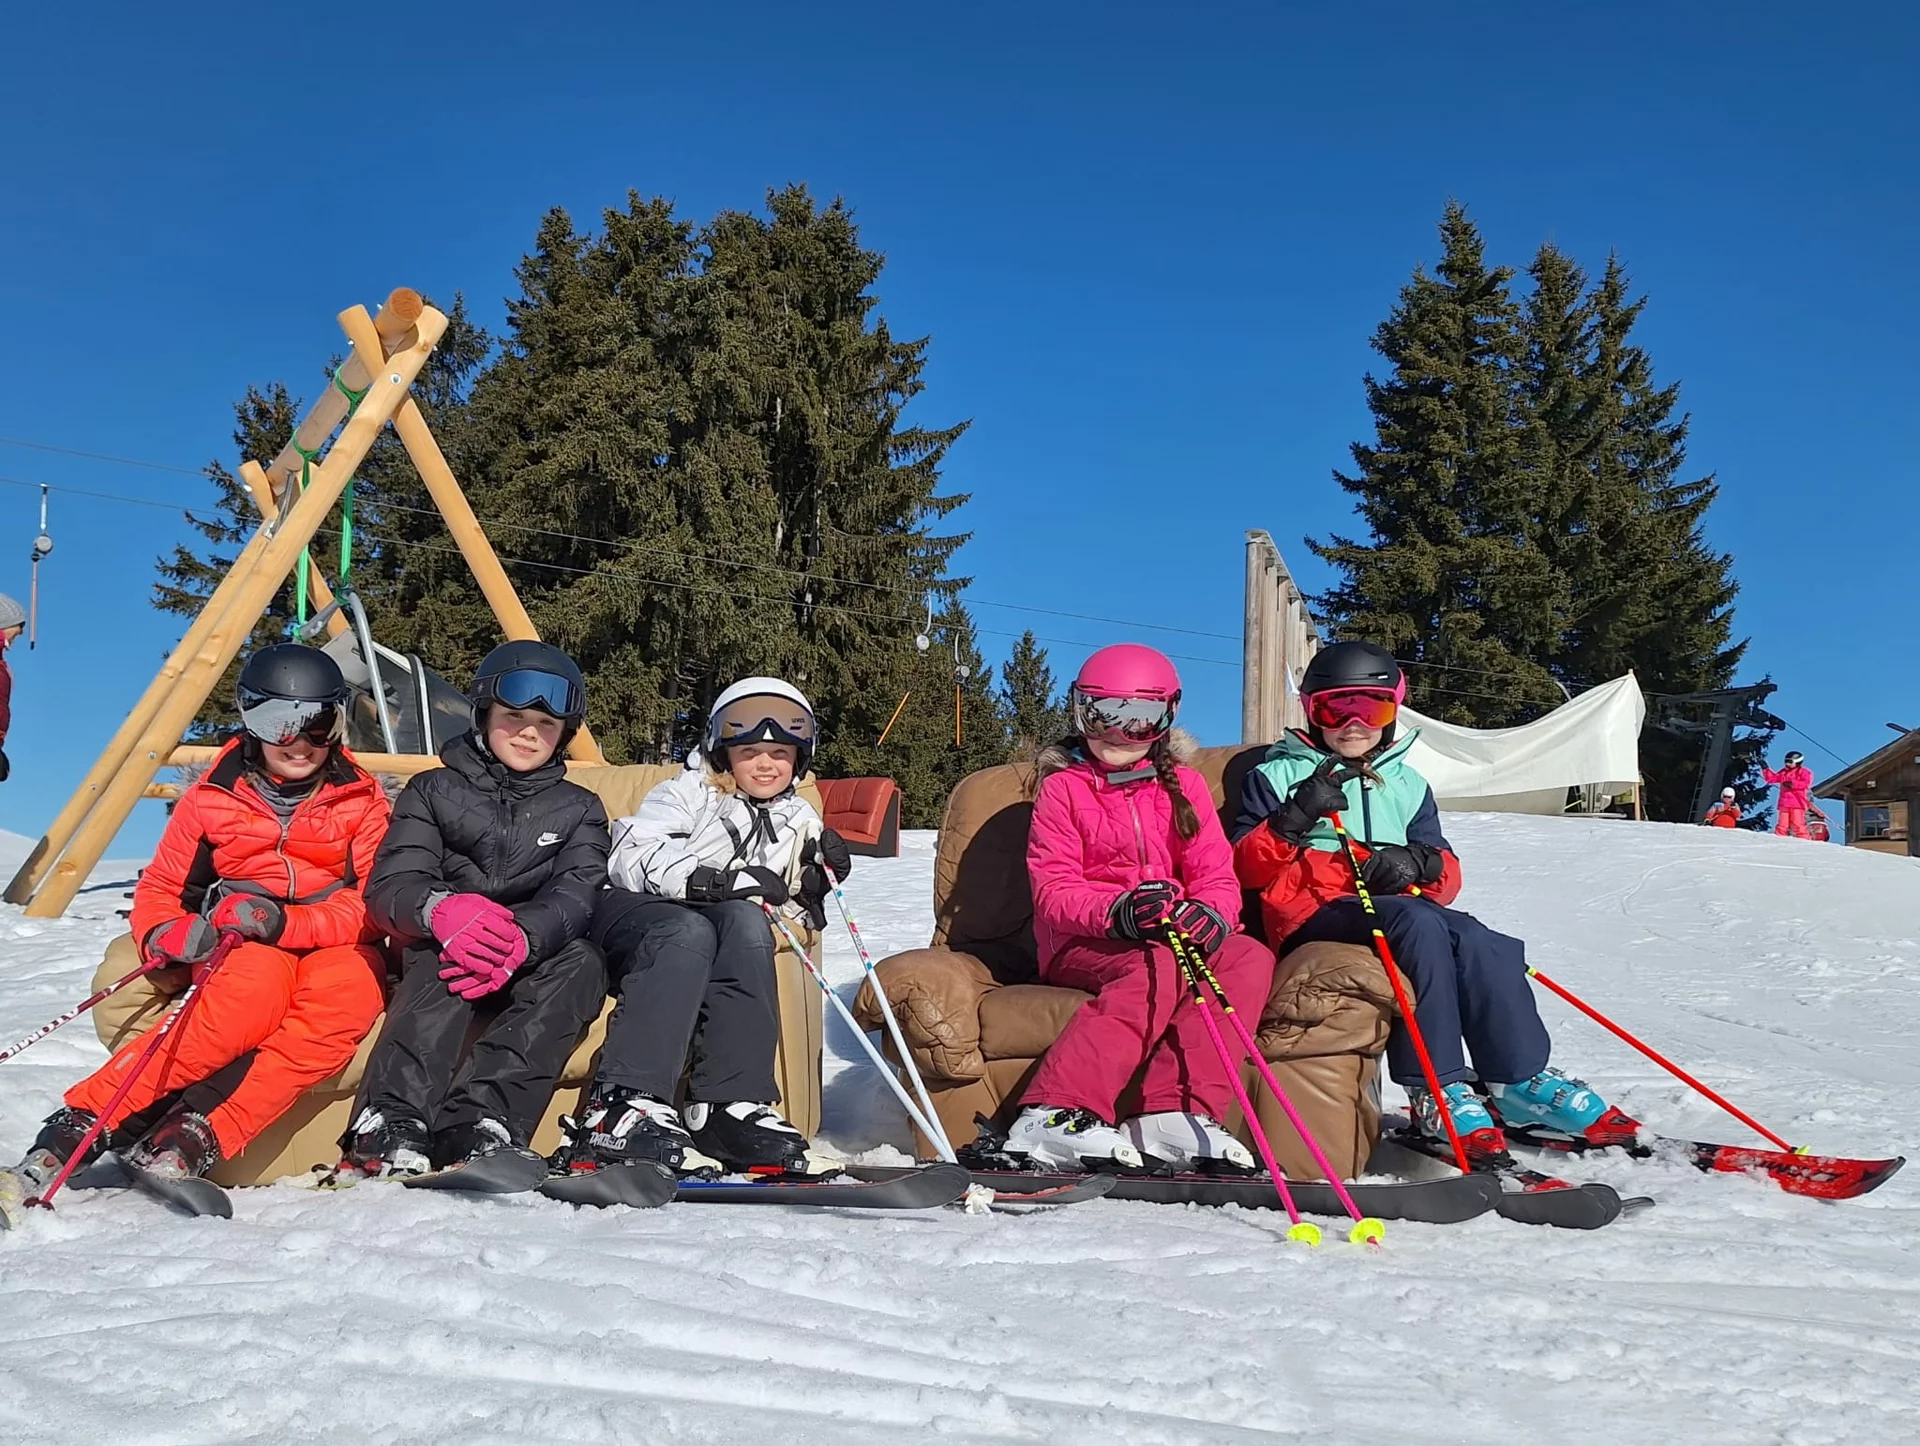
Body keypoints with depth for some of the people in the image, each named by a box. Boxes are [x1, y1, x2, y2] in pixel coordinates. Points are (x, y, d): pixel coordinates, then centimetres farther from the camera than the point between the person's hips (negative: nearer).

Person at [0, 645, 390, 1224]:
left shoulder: (362, 802, 1)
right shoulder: (211, 799, 4)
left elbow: (374, 906, -7)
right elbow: (157, 890, 8)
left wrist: (283, 920, -24)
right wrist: (165, 934, -16)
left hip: (333, 947, 1)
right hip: (237, 950, -1)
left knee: (346, 994, -37)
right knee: (258, 984, -39)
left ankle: (190, 1139, -41)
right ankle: (79, 1127, -38)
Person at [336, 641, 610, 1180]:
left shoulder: (578, 810, 15)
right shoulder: (434, 791, 12)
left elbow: (576, 896, -5)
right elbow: (390, 885, -5)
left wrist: (523, 938, -32)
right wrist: (440, 909, -33)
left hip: (532, 968, 1)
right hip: (440, 952, -1)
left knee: (581, 963, -33)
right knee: (450, 954, -36)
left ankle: (478, 1125, -48)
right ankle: (390, 1124, -52)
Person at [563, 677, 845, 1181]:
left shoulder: (798, 821, 19)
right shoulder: (688, 794, 2)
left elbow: (795, 908, 19)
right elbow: (631, 861, -14)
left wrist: (818, 879, -3)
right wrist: (724, 881, -24)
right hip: (632, 914, -4)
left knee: (748, 923, -31)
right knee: (690, 931, -38)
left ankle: (728, 1105, -37)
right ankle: (621, 1107, -49)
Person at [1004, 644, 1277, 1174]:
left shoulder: (1183, 784, 14)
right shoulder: (1062, 787, 3)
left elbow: (1217, 875, 7)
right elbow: (1053, 892, -6)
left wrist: (1212, 913, -19)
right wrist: (1118, 912, -27)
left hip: (1173, 936, 4)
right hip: (1081, 945, -4)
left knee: (1251, 956, -24)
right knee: (1159, 967, -35)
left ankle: (1176, 1116, -36)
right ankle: (1055, 1116, -42)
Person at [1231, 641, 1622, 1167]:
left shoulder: (1407, 785, 24)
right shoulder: (1276, 777, 10)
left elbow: (1446, 873, 16)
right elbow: (1245, 868, -1)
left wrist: (1418, 863, -8)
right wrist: (1295, 819, -18)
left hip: (1400, 907, 5)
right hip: (1315, 917, -5)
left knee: (1478, 941, -26)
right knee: (1419, 923, -34)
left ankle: (1520, 1081, -19)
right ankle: (1436, 1092, -35)